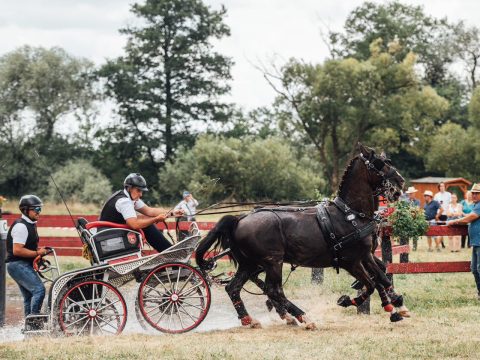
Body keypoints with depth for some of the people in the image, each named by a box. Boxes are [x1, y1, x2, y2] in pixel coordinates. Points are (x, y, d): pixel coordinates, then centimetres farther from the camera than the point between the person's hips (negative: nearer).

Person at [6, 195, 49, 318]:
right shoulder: (21, 226, -16)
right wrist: (37, 253, -18)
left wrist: (38, 250, 10)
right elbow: (17, 250, -24)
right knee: (39, 289, -20)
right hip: (18, 265, -11)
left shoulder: (30, 224, 16)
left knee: (29, 296, 12)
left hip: (24, 265, 11)